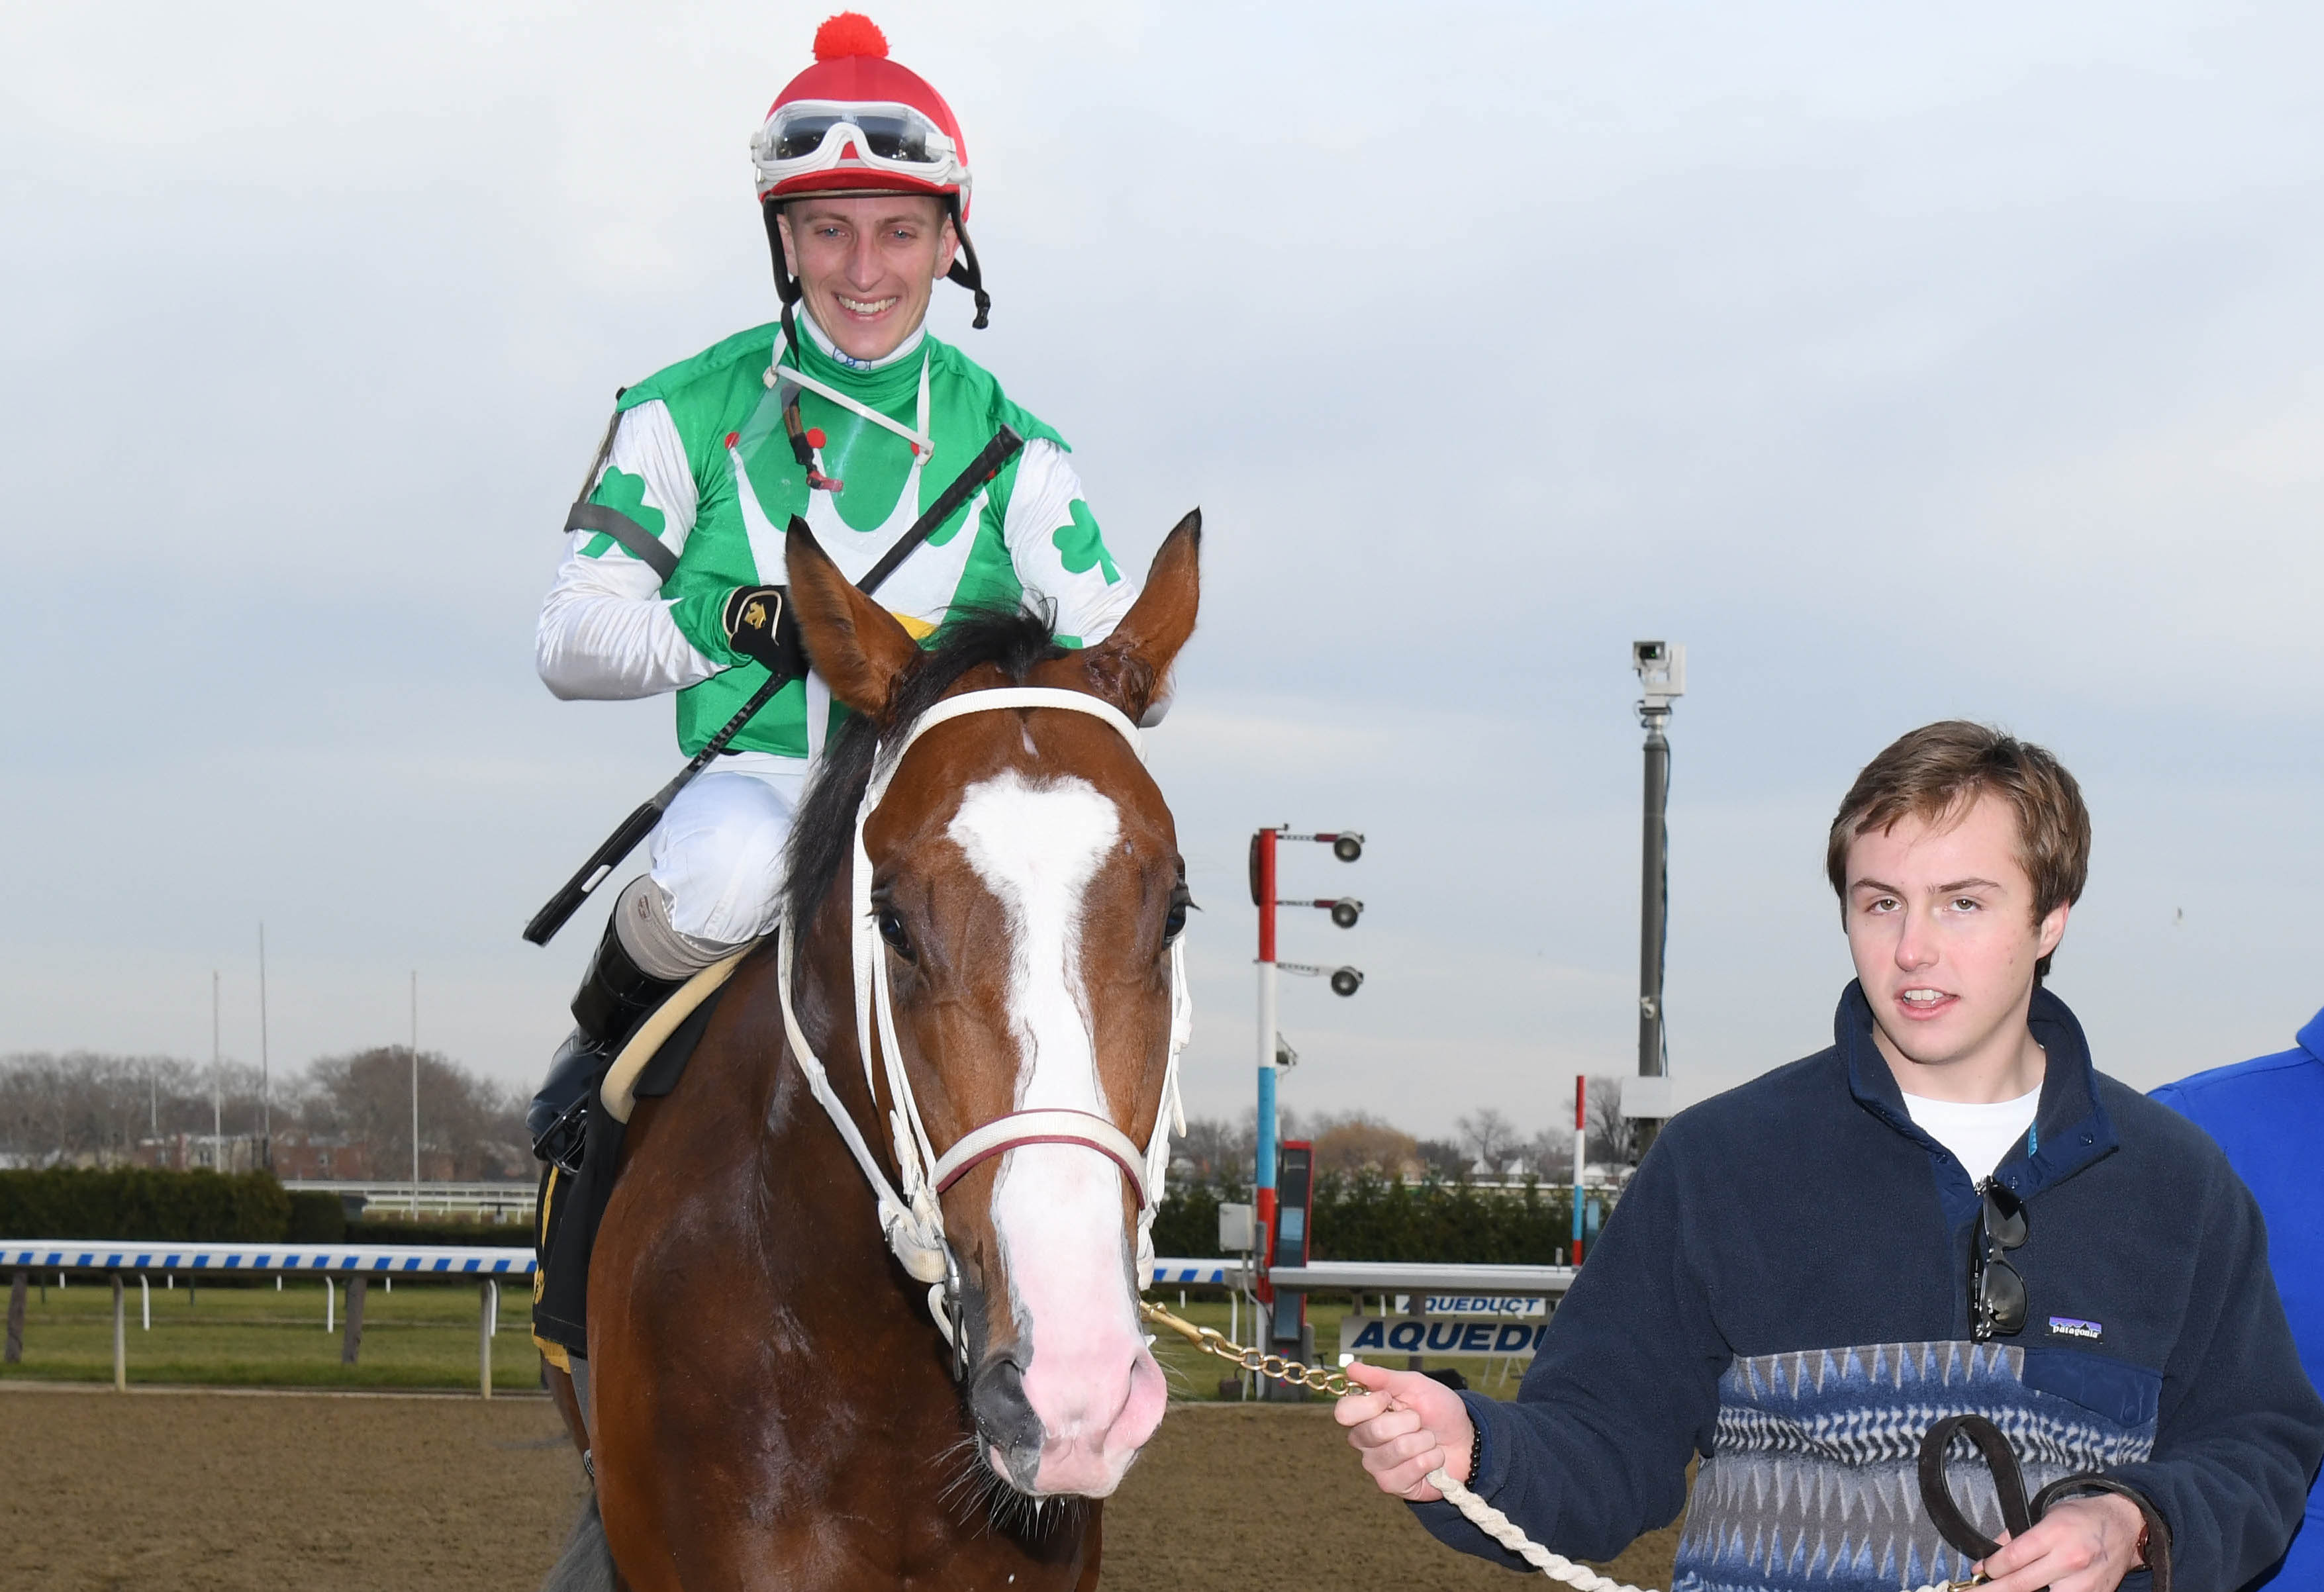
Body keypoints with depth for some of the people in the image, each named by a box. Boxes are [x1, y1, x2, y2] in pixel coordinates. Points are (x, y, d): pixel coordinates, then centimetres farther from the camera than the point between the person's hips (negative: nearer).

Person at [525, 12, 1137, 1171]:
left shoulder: (1007, 448, 11)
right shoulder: (689, 415, 7)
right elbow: (570, 640, 3)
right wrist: (731, 618, -15)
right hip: (759, 778, -2)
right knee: (728, 869, -39)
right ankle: (604, 1036, -5)